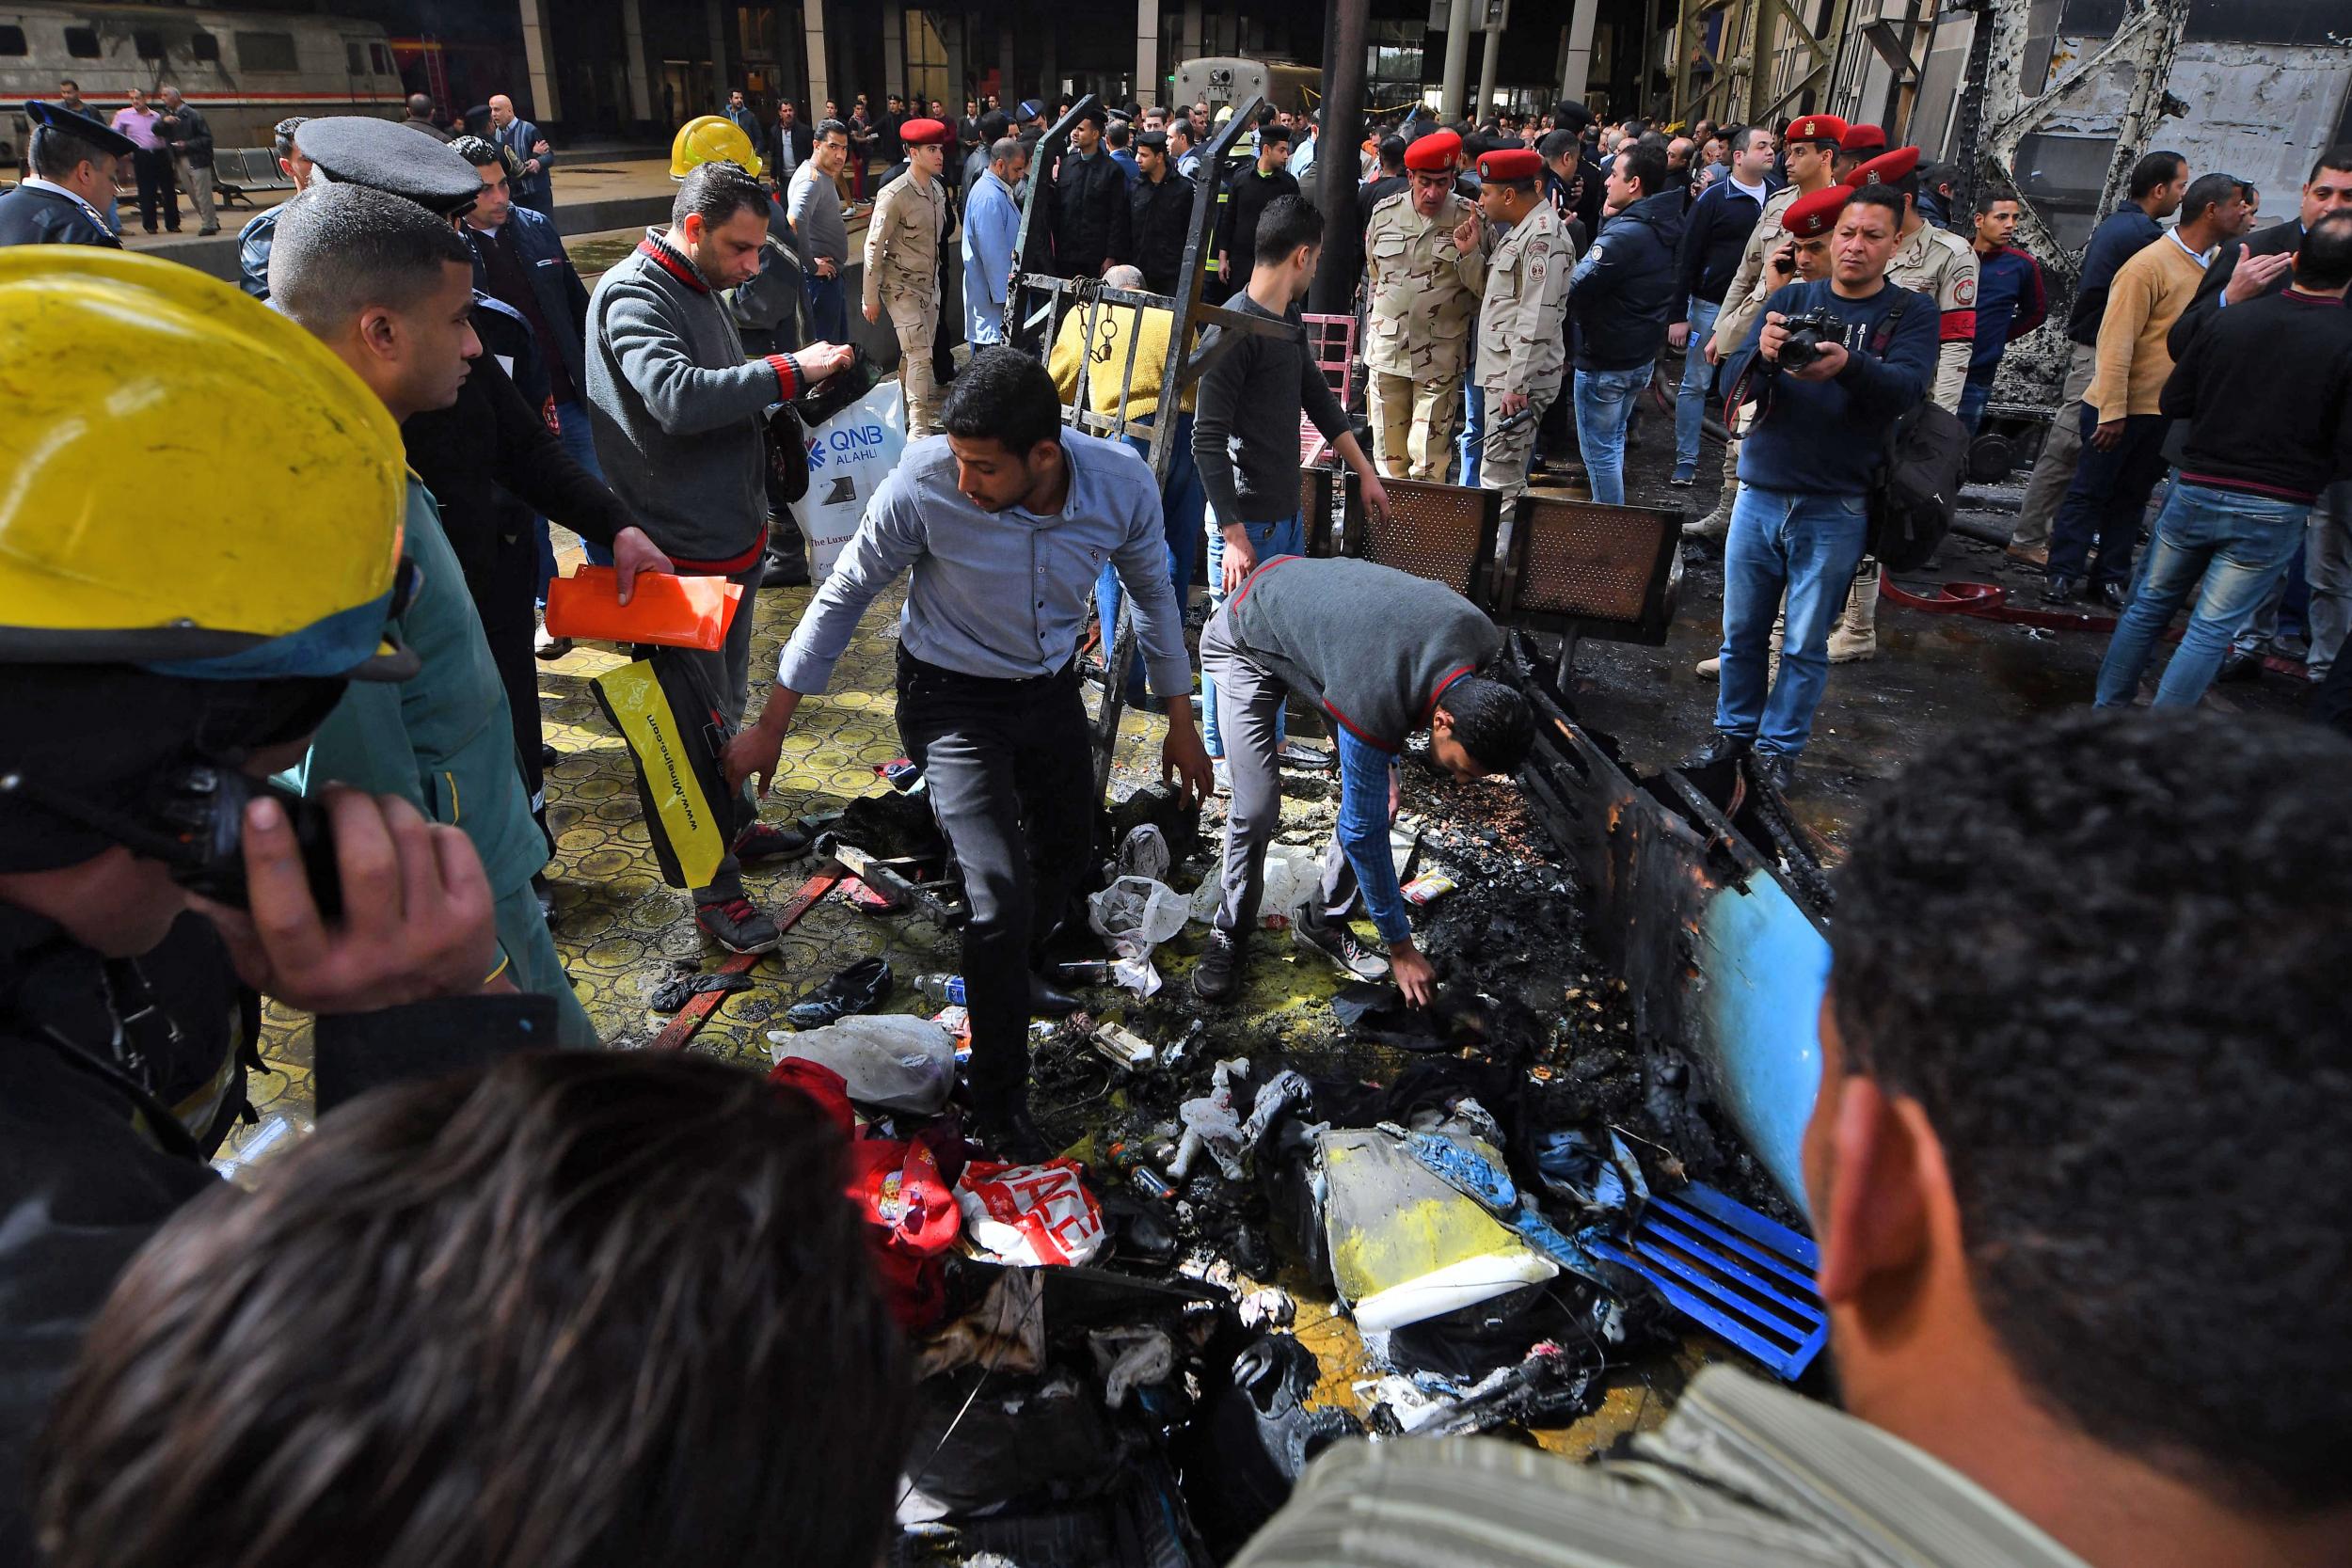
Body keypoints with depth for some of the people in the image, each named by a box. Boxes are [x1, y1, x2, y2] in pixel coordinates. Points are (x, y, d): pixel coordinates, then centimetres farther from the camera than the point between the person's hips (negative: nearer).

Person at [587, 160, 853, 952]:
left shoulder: (700, 287, 14)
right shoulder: (633, 295, -17)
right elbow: (679, 397, -34)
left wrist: (789, 389, 5)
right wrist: (791, 370, -29)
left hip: (735, 539, 9)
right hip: (685, 552, -9)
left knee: (729, 700, 23)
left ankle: (736, 824, 40)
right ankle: (716, 891, 10)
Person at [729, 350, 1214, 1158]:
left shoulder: (1123, 485, -21)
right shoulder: (923, 485, -29)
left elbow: (1153, 595, -1)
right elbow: (844, 597, -14)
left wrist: (1180, 721, 8)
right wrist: (770, 729, -8)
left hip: (1051, 689, 5)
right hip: (953, 700, -4)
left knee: (1069, 851, 22)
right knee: (1002, 896, -13)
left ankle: (1008, 968, 55)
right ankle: (999, 1103, 9)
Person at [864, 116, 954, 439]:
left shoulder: (937, 188, 5)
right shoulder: (895, 194, -18)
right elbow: (874, 248, -16)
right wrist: (871, 298, -14)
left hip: (930, 281, 7)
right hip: (901, 285, -7)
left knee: (918, 353, 13)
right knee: (919, 355, -12)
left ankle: (909, 413, 27)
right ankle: (918, 429, -6)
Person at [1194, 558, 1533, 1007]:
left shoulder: (1482, 637, -23)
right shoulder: (1373, 706, -41)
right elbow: (1363, 833, -27)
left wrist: (1390, 756, -1)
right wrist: (1401, 948, -17)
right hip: (1246, 638, -7)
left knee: (1380, 796, -3)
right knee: (1258, 807, -17)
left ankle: (1323, 923, 16)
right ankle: (1229, 935, 8)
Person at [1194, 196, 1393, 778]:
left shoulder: (1290, 324, 10)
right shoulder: (1235, 328, -18)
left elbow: (1320, 399, 24)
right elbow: (1207, 441, -20)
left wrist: (1366, 471, 27)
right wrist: (1233, 534, -22)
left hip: (1288, 513, 9)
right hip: (1246, 521, -9)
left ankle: (1270, 738, 34)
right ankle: (1219, 755, 19)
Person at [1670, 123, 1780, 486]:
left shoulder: (1779, 196, 4)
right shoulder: (1713, 199, -6)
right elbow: (1686, 257, -6)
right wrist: (1678, 315, -9)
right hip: (1712, 306, -3)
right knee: (1696, 384, 4)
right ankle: (1686, 460, 13)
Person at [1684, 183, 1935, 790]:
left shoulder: (1910, 313, 2)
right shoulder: (1790, 298, 7)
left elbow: (1907, 389, -17)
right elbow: (1740, 386, -6)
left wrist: (1848, 365, -37)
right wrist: (1764, 356, -30)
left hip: (1835, 509, -2)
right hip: (1761, 495, 2)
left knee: (1806, 643, 6)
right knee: (1741, 629, 11)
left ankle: (1780, 744, 20)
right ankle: (1736, 728, 28)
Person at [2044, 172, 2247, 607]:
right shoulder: (2151, 264, -14)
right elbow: (2117, 341, -16)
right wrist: (2113, 411, -18)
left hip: (2169, 411, 7)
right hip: (2123, 408, -7)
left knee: (2132, 498, 12)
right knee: (2090, 492, 2)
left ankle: (2110, 579, 19)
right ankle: (2063, 574, 10)